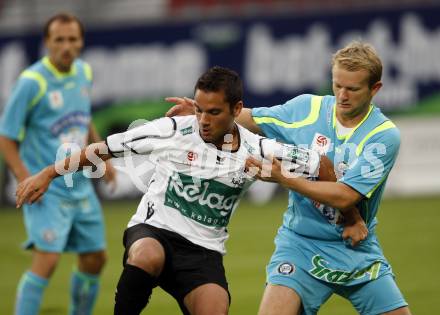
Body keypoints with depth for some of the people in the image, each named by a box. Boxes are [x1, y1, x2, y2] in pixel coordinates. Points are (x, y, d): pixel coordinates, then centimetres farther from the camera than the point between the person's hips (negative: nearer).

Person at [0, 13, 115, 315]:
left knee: (95, 259, 12)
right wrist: (26, 179, -21)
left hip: (81, 186, 7)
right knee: (46, 260, -18)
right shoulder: (32, 82, -14)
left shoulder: (84, 72, 7)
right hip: (47, 192, -7)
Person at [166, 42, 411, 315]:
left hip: (358, 251, 0)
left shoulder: (385, 135, -12)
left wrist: (283, 178, -23)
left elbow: (344, 197, -21)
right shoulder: (306, 108, -1)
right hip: (300, 243, 0)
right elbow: (252, 119, 18)